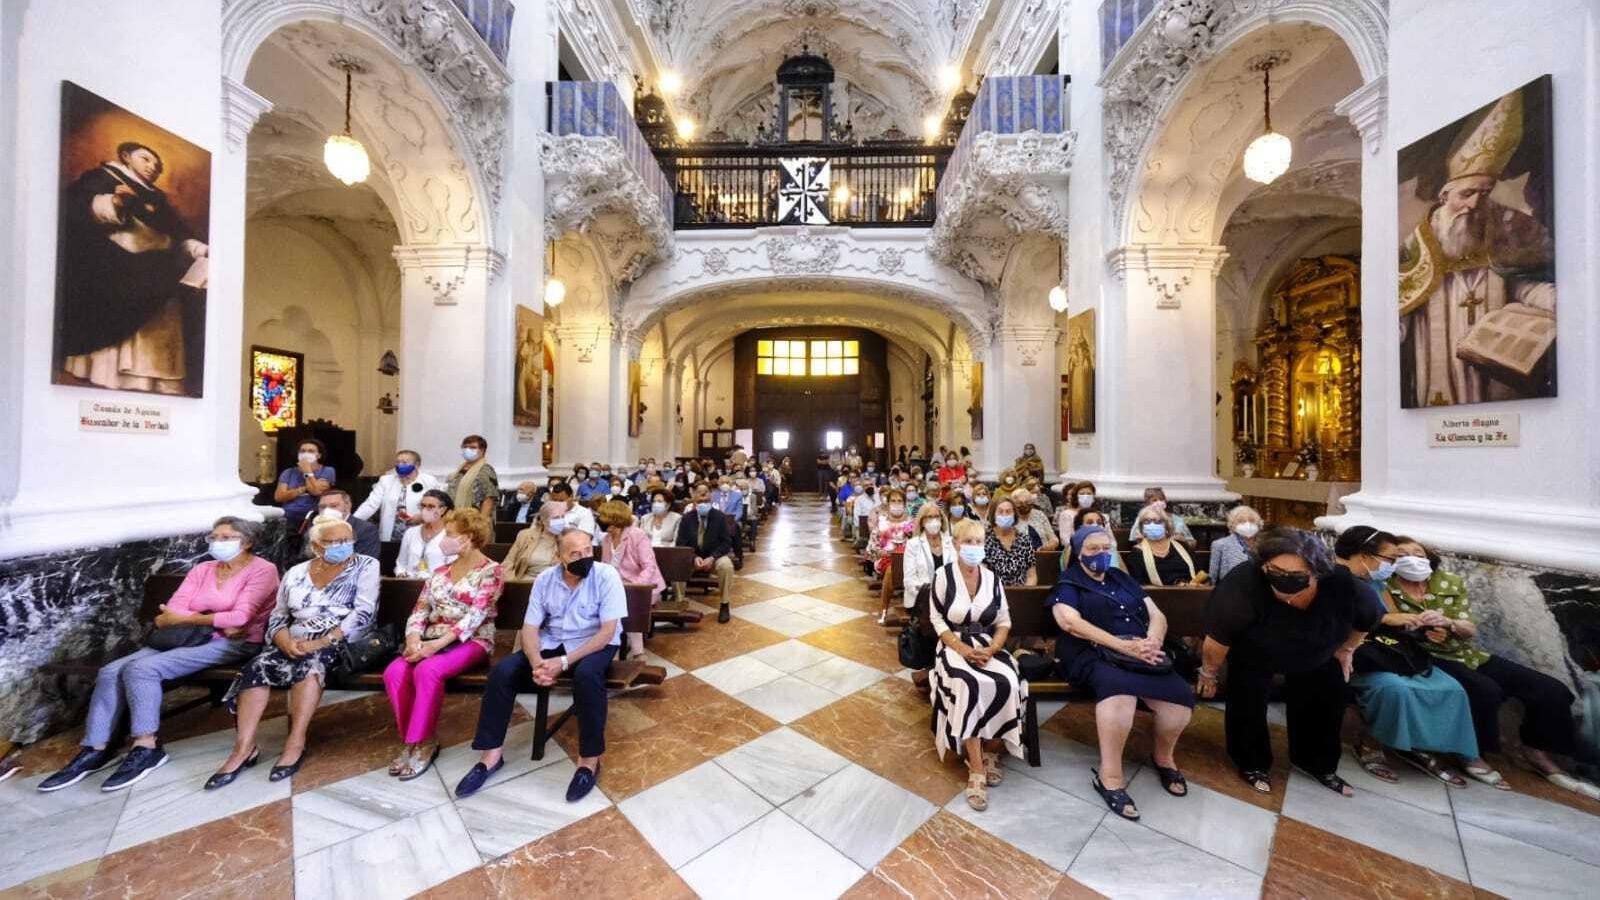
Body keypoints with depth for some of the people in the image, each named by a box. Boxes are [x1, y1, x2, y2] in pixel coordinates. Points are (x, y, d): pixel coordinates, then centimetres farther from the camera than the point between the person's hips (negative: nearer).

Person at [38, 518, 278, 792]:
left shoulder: (262, 570, -8)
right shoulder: (202, 569, 15)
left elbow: (239, 617, -17)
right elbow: (173, 610, 4)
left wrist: (184, 619, -9)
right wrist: (215, 622, -13)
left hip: (234, 644, -8)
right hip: (191, 639, 8)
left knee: (142, 668, -21)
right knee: (111, 671, -8)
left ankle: (146, 748, -12)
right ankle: (96, 748, -1)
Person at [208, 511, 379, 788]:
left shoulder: (365, 566, 0)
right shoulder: (295, 573, 14)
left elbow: (363, 613, -9)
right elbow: (277, 618, 12)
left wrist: (322, 642, -19)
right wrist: (287, 642, -10)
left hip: (342, 643, -4)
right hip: (296, 644, 5)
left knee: (310, 662, -31)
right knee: (258, 666, -21)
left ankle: (295, 743, -23)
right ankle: (243, 748, -17)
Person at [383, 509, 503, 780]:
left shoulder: (491, 571, -6)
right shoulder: (440, 572, 16)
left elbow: (474, 617, -15)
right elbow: (420, 610, 9)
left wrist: (438, 643, -23)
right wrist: (414, 638, -10)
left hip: (471, 642, -6)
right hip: (433, 642, 6)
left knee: (427, 671, -32)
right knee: (394, 673, -21)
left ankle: (422, 743, -12)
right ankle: (411, 741, -5)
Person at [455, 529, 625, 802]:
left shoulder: (607, 576, -18)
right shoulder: (545, 578, -4)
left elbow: (607, 631, -20)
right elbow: (530, 628, -4)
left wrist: (564, 662, -26)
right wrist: (537, 663, -23)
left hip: (595, 644, -4)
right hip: (552, 643, 5)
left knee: (587, 675, -36)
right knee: (502, 672, -15)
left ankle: (590, 760, -18)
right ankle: (492, 754, 4)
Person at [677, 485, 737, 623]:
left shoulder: (720, 517, -5)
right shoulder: (686, 518, -1)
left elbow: (726, 542, -7)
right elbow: (681, 543, -3)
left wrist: (712, 558, -22)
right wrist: (694, 557, -22)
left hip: (715, 556, -1)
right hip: (693, 557, 2)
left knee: (726, 565, -34)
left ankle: (724, 606, -17)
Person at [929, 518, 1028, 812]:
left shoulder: (992, 576, 5)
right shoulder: (943, 575, -6)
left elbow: (1004, 622, 6)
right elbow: (937, 620, -4)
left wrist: (991, 649, -12)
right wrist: (963, 648, -17)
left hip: (988, 646, 3)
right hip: (954, 645, -3)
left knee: (1008, 685, -27)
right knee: (971, 686, -33)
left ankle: (992, 752, -3)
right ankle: (976, 768, -19)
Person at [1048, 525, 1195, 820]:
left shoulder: (1122, 579, 21)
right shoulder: (1068, 582, 4)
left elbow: (1157, 615, 15)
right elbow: (1070, 621, -13)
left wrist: (1152, 641, -9)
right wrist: (1124, 645, -18)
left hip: (1141, 655, 5)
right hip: (1094, 656, -5)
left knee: (1180, 694, -21)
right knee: (1119, 686, -36)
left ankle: (1164, 758, 10)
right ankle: (1110, 777, -22)